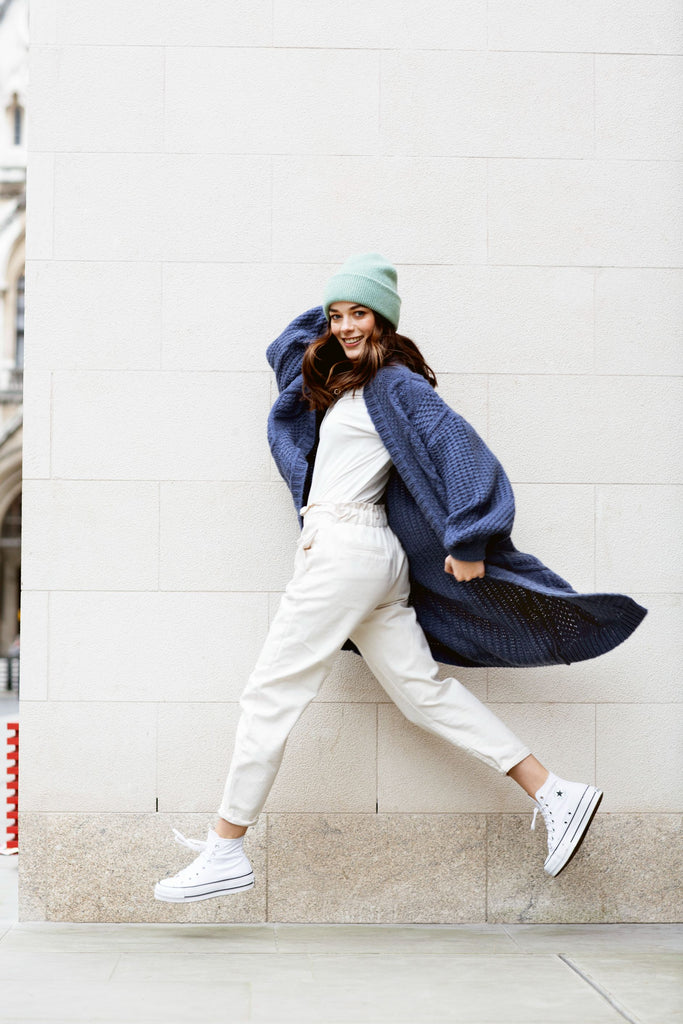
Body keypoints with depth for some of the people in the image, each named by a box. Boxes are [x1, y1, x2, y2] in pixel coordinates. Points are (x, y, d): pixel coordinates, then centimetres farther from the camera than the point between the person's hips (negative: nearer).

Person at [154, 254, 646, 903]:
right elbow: (285, 349, 37)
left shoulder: (393, 381, -7)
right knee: (422, 690, 6)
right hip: (371, 557, 10)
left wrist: (468, 540, -20)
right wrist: (334, 312, 25)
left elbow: (457, 444, -17)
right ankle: (555, 795, 4)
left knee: (271, 693, -6)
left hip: (343, 549, -10)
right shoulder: (341, 378, 19)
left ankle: (226, 854, -1)